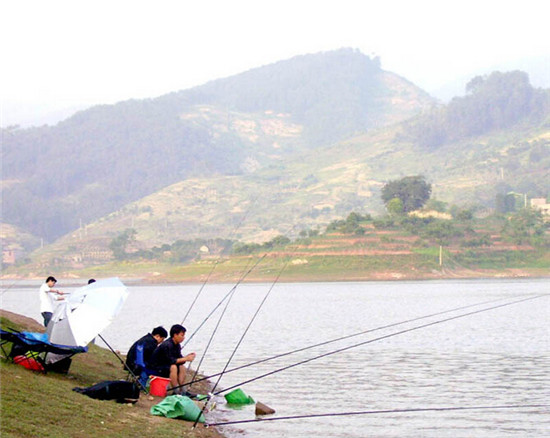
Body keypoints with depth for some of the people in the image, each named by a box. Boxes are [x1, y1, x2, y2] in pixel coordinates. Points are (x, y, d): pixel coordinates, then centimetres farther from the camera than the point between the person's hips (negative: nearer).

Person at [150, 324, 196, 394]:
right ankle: (175, 391, -25)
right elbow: (171, 361, -29)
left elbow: (179, 358, 4)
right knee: (173, 367, -30)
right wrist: (185, 359, -28)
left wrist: (187, 356, -14)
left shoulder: (177, 345, 3)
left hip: (165, 366, 10)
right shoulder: (167, 345, -26)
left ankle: (182, 391, -2)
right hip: (156, 368, -10)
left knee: (182, 367, -1)